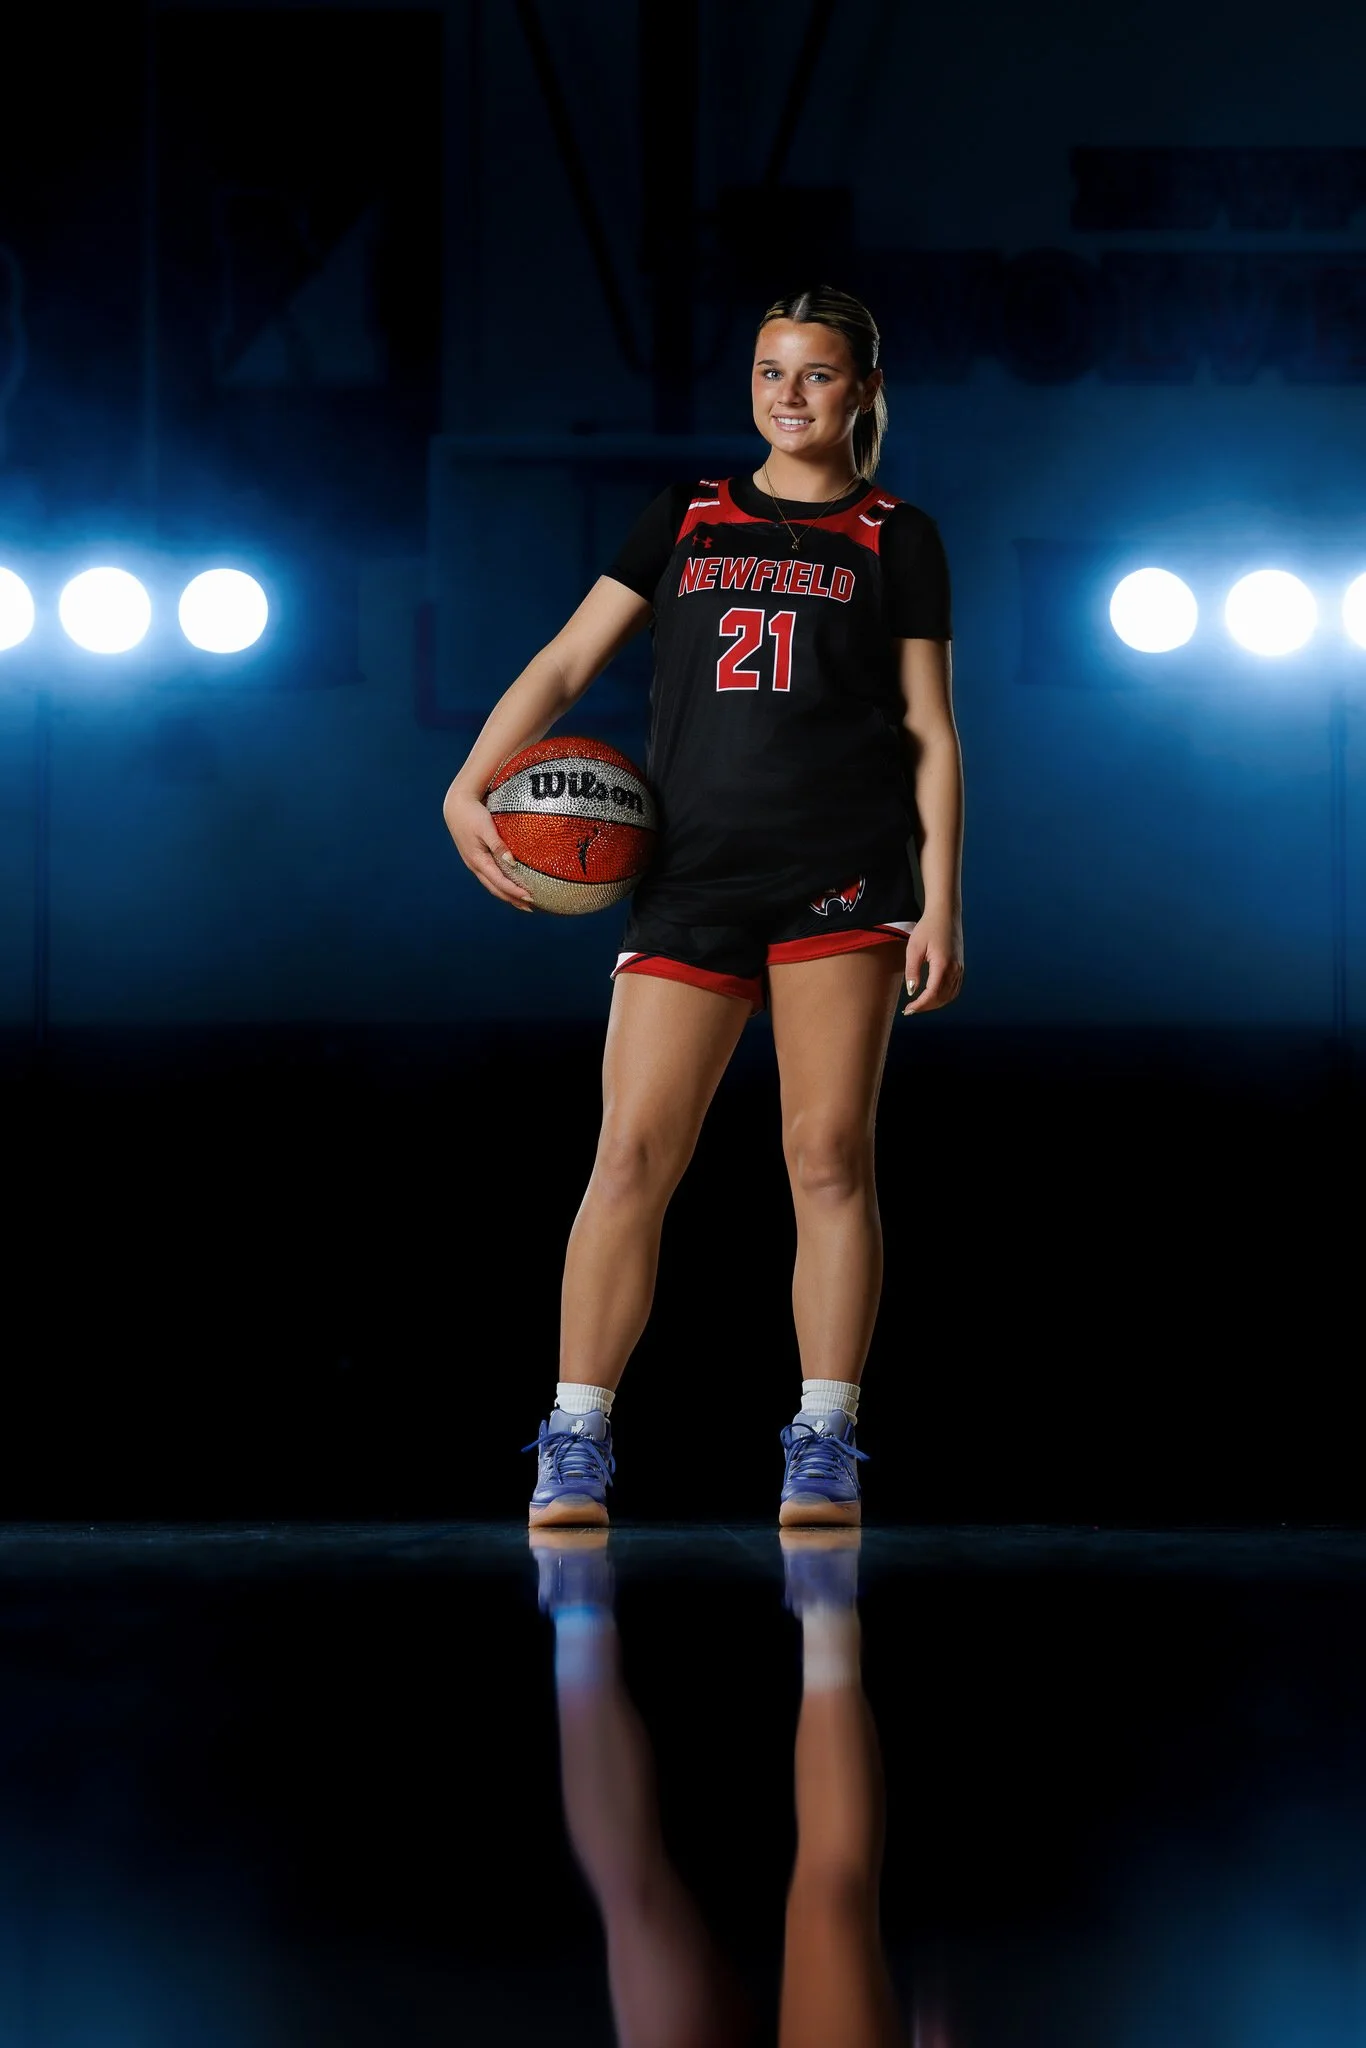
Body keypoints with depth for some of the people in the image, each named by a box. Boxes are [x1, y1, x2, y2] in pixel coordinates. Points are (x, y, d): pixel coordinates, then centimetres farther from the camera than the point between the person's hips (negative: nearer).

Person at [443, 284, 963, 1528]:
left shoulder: (896, 539, 11)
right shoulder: (687, 519, 16)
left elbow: (930, 731, 7)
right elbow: (567, 663, 13)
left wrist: (942, 905, -1)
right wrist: (470, 786, -2)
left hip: (845, 875, -1)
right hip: (692, 873, 2)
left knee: (831, 1155, -5)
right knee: (635, 1153, -7)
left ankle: (825, 1447, 1)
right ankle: (576, 1443, -4)